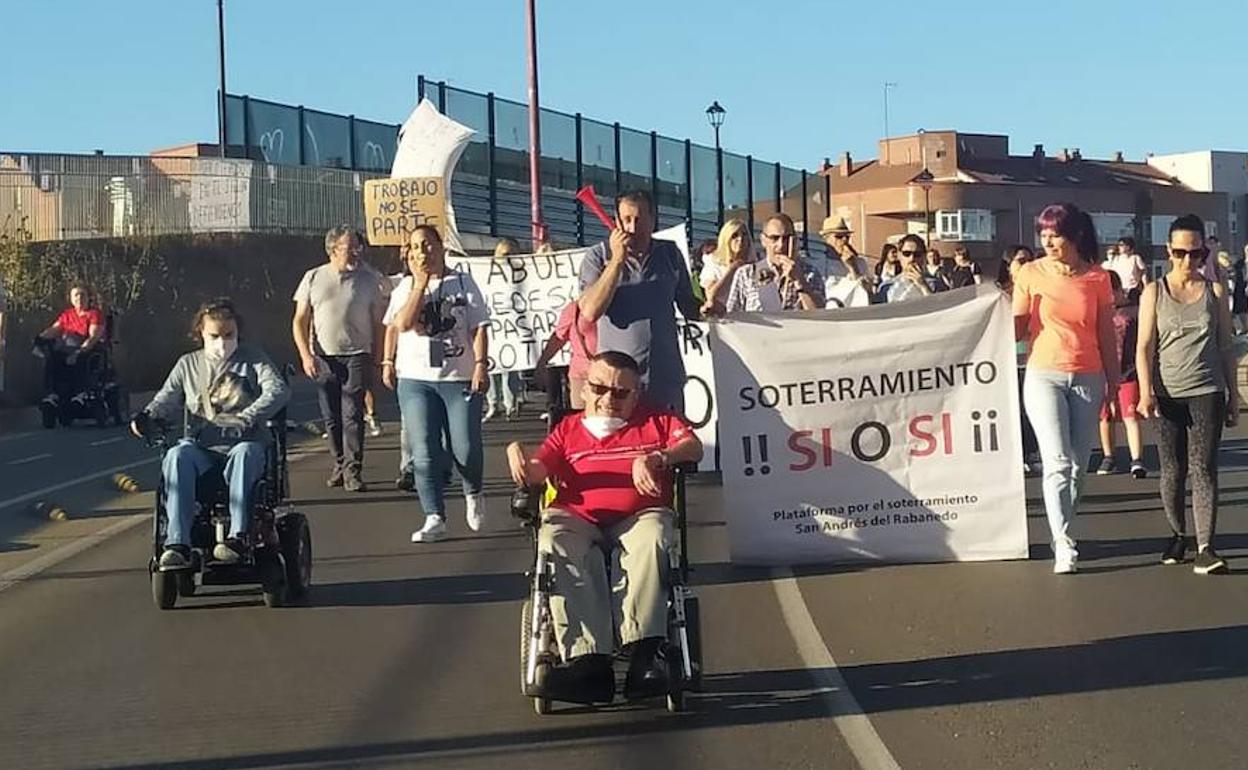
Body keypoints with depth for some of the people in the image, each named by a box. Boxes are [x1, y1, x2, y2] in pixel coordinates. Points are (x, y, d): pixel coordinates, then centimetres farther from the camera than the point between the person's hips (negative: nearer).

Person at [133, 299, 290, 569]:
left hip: (244, 444, -2)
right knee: (176, 456, -33)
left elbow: (278, 390, -5)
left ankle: (237, 536, -44)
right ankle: (177, 544, -42)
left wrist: (246, 419, -23)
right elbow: (167, 398, 13)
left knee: (244, 454, -39)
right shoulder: (188, 364, 20)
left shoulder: (253, 359, 11)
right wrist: (147, 416, -13)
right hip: (200, 447, 2)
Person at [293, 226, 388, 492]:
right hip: (324, 357, 2)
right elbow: (300, 321, 8)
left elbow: (378, 324, 7)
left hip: (357, 355, -2)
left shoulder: (370, 280, 4)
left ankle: (352, 471, -11)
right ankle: (340, 464, 21)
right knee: (331, 416, 7)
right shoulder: (314, 278, 6)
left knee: (352, 414, -10)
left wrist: (377, 361, 2)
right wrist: (305, 355, -3)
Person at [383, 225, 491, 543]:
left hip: (460, 378, -1)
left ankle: (474, 493, 30)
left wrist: (481, 365, -9)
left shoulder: (463, 283, 5)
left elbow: (479, 327, 1)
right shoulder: (405, 287, 8)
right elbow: (400, 325, -8)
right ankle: (434, 519, 0)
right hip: (415, 379, 1)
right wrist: (421, 283, -9)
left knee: (466, 449, -2)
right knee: (424, 453, -4)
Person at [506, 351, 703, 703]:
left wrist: (656, 459, -13)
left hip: (639, 516, -1)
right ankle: (588, 660, -46)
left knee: (650, 542, -38)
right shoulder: (569, 429, 30)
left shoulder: (657, 422, 26)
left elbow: (693, 447, 7)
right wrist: (519, 456, -10)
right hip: (576, 519, 1)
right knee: (555, 545, -35)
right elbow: (538, 471, 14)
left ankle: (643, 653, -47)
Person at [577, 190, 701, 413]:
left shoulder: (670, 253, 10)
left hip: (667, 381, 3)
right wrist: (617, 259, -15)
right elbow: (590, 311, -14)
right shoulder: (598, 257, 0)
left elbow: (689, 307, 20)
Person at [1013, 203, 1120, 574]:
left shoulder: (1097, 278, 3)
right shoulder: (1031, 274, 0)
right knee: (1058, 462, -12)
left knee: (1078, 464, 5)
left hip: (1088, 378, 2)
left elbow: (1106, 335, 8)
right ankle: (1064, 546, -13)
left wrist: (1113, 382, 9)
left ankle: (1063, 533, 17)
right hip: (1044, 376, -2)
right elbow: (1017, 330, 0)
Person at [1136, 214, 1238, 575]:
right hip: (1167, 394, 0)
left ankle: (1205, 549, -13)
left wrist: (1233, 395, 12)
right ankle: (1178, 535, 26)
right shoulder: (1154, 293, 5)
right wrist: (1146, 392, -12)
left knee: (1203, 468, -9)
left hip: (1207, 392, 0)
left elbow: (1225, 346, 13)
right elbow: (1144, 347, 1)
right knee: (1173, 470, 5)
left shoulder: (1214, 292, 9)